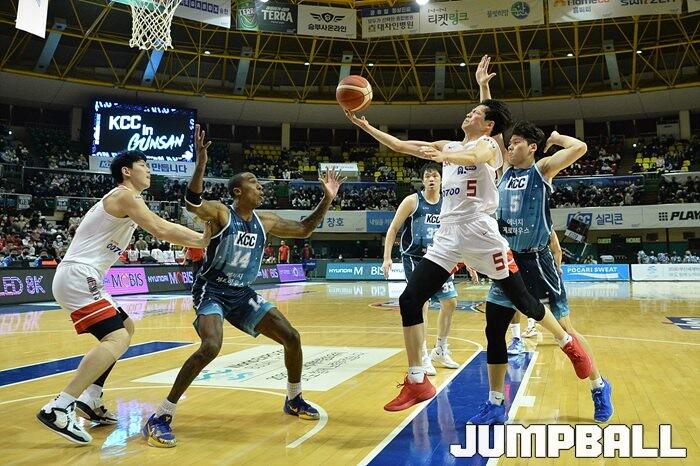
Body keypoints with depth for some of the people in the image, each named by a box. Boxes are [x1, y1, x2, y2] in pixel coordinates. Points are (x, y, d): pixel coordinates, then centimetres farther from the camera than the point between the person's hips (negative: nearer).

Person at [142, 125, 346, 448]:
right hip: (212, 291, -6)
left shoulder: (266, 222, 4)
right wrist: (201, 162, -46)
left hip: (243, 294, 7)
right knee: (211, 347, -31)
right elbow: (192, 203, -34)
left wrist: (327, 200, 5)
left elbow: (304, 230, 12)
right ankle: (160, 417, -17)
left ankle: (293, 400, 27)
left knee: (292, 338, 3)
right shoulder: (221, 213, -13)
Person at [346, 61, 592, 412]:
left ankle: (568, 342, 32)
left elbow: (474, 156, -25)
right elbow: (399, 146, 20)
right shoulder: (449, 146, 21)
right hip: (448, 234, 6)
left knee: (520, 299, 3)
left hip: (480, 230, -6)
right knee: (410, 300, -6)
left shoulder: (489, 145, 2)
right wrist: (364, 125, 14)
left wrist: (441, 156, -43)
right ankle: (417, 382, 1)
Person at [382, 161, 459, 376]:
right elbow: (393, 230, -5)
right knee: (421, 304, -12)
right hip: (414, 259, -6)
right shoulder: (412, 201, -7)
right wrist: (387, 258, -13)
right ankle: (423, 357, -2)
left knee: (450, 302, 7)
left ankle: (440, 350, 25)